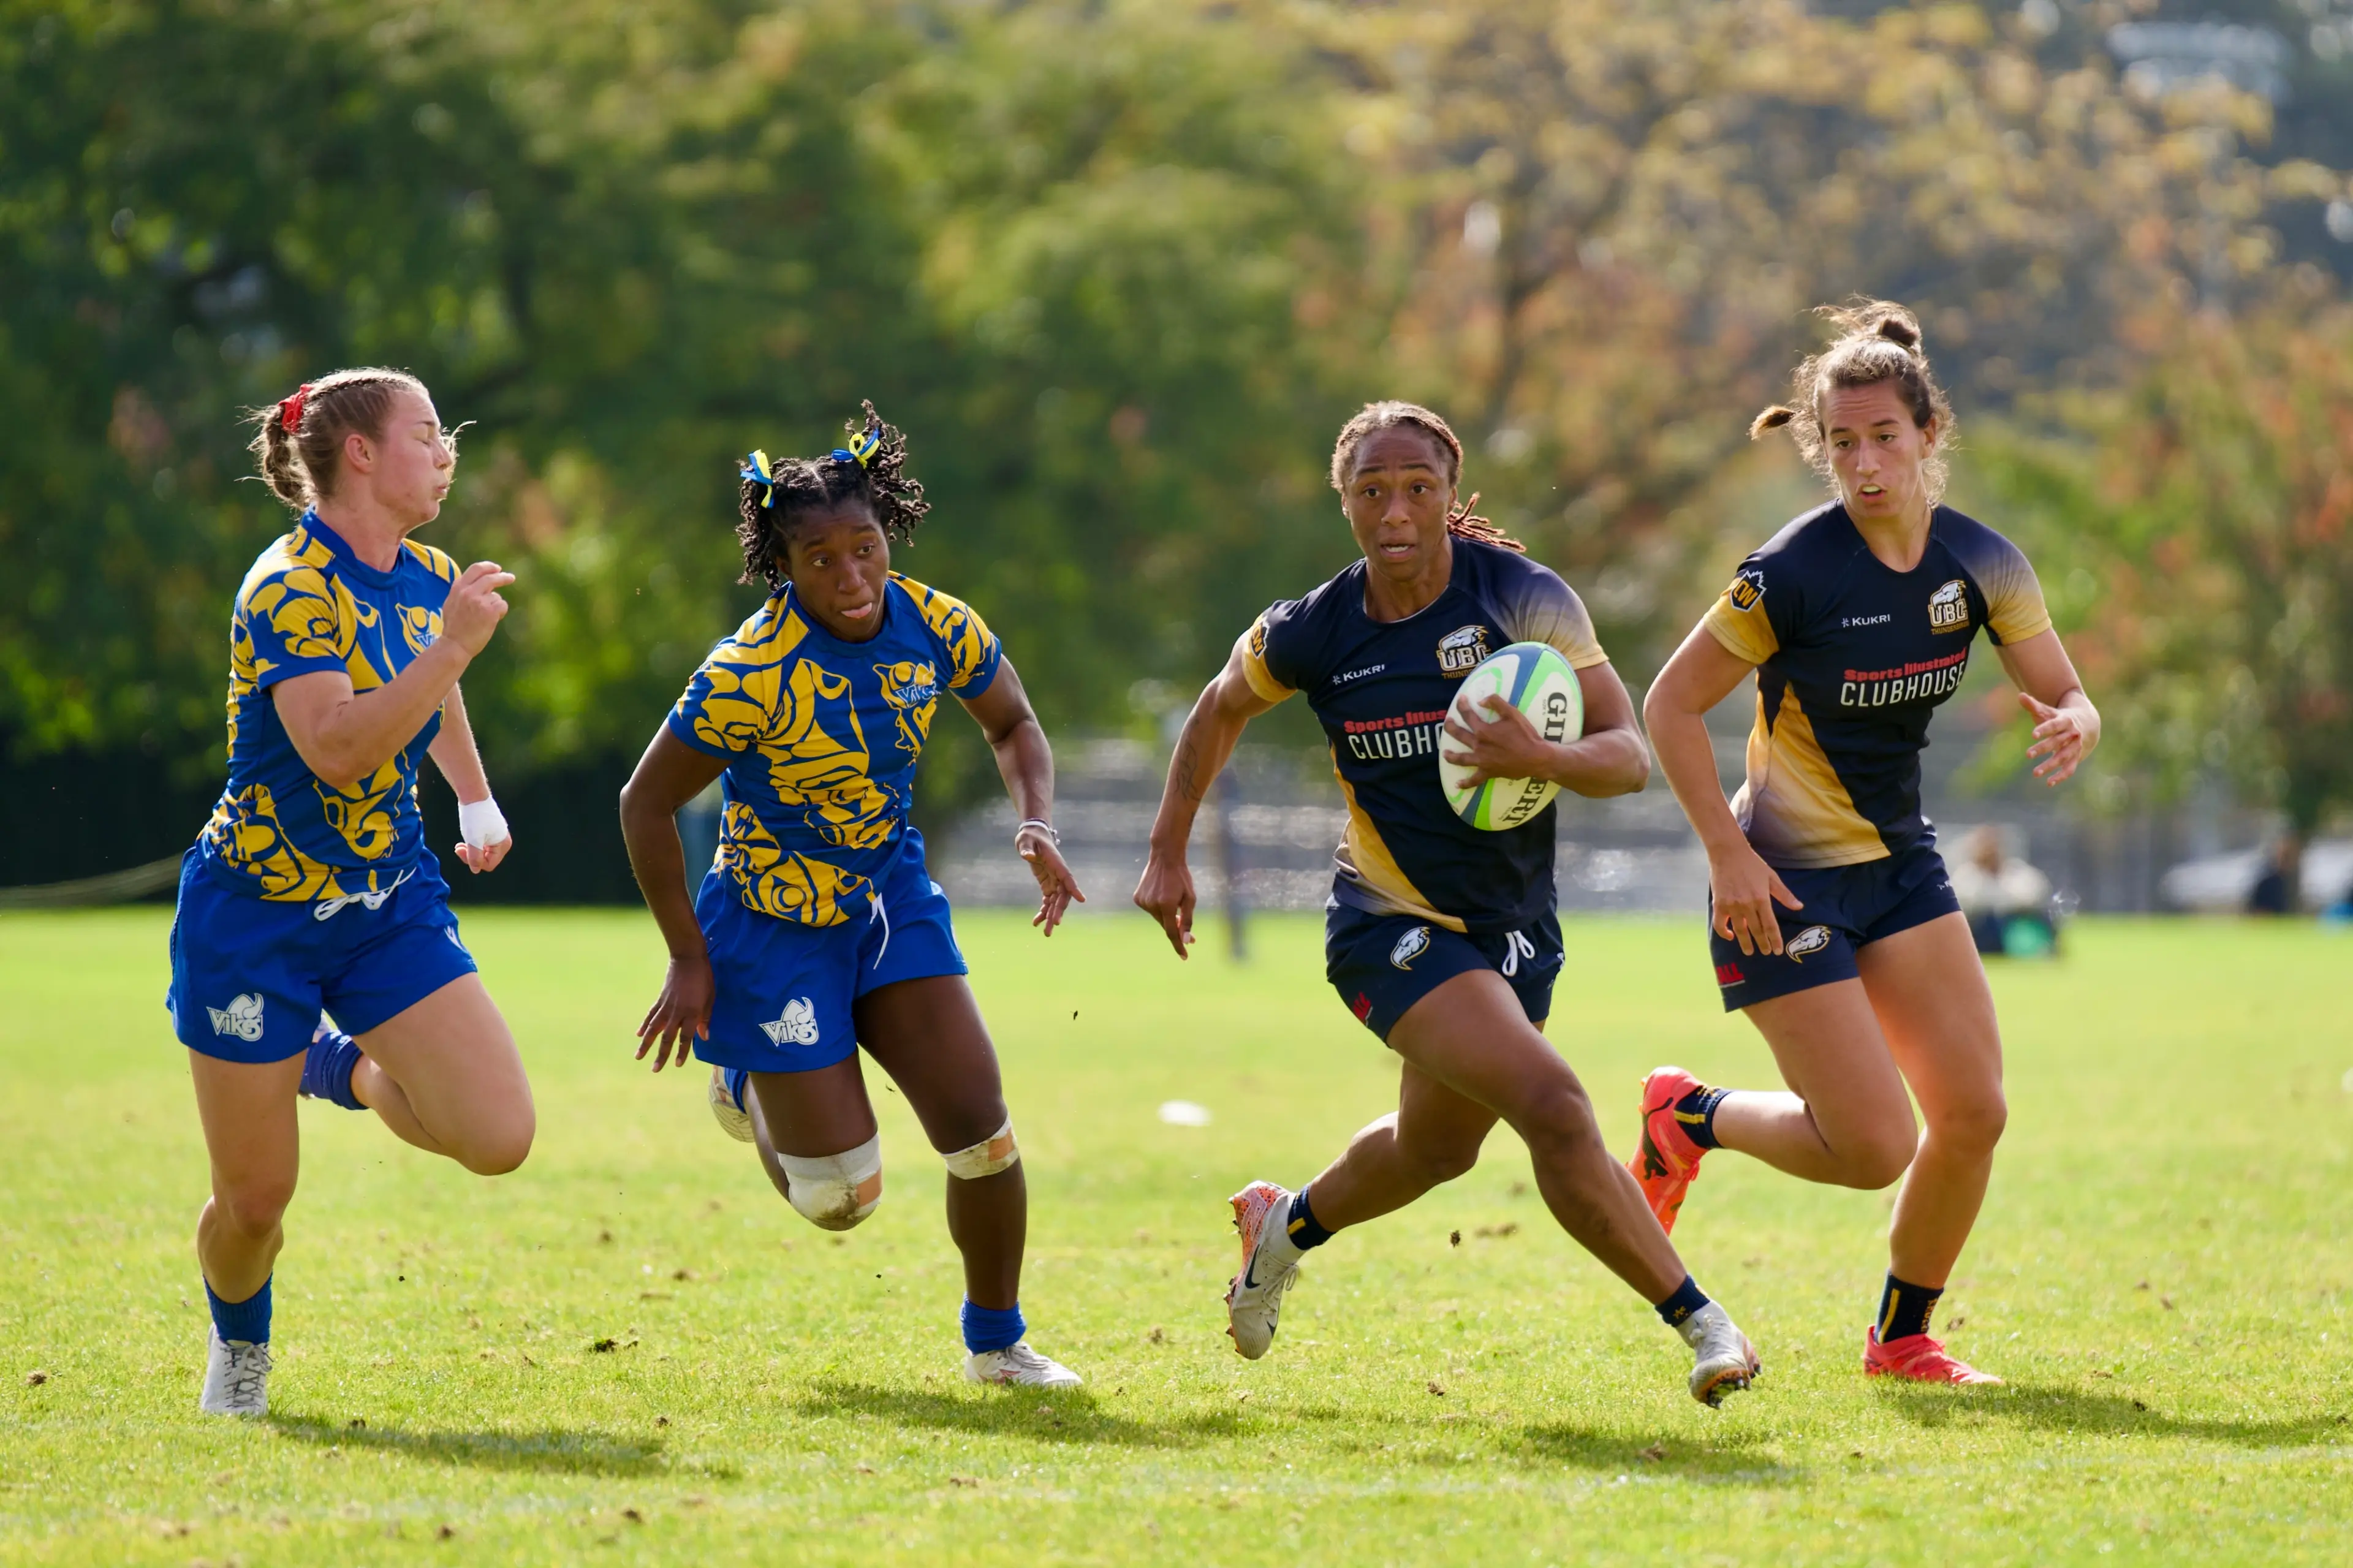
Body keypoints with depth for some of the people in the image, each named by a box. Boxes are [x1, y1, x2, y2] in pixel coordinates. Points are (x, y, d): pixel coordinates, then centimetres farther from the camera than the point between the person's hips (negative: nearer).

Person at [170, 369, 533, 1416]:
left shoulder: (428, 579, 3)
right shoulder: (288, 588, -20)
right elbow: (336, 748, -33)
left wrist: (476, 799, 32)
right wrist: (452, 645, -37)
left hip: (389, 906, 6)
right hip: (256, 913, -6)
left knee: (498, 1139, -12)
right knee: (255, 1200, 1)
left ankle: (346, 1069, 18)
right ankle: (238, 1346, 35)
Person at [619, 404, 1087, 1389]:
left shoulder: (935, 626, -11)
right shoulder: (753, 674, -27)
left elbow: (1012, 726, 9)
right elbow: (646, 803, -17)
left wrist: (1037, 826, -11)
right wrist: (688, 962, -15)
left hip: (893, 897, 4)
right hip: (775, 925, -4)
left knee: (981, 1131, -8)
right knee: (841, 1196, -2)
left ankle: (995, 1341, 14)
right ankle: (746, 1084, 31)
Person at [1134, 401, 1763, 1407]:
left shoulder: (1524, 598, -13)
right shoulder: (1311, 634, -9)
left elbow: (1629, 757, -17)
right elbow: (1221, 709, 13)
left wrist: (1540, 759, -37)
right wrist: (1169, 853, 12)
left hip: (1515, 927, 3)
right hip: (1391, 922, -3)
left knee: (1438, 1148, 23)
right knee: (1552, 1106, -24)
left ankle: (1286, 1224, 53)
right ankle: (1698, 1322, -16)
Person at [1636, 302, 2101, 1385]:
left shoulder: (1981, 564, -4)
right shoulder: (1794, 573, -20)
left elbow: (2069, 701, 3)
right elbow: (1671, 705, -13)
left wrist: (2071, 729, -22)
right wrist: (1729, 855, -19)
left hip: (1900, 865, 6)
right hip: (1786, 883, -6)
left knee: (1974, 1112, -2)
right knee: (1875, 1147, -10)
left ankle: (1902, 1335, 18)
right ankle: (1691, 1118, 18)